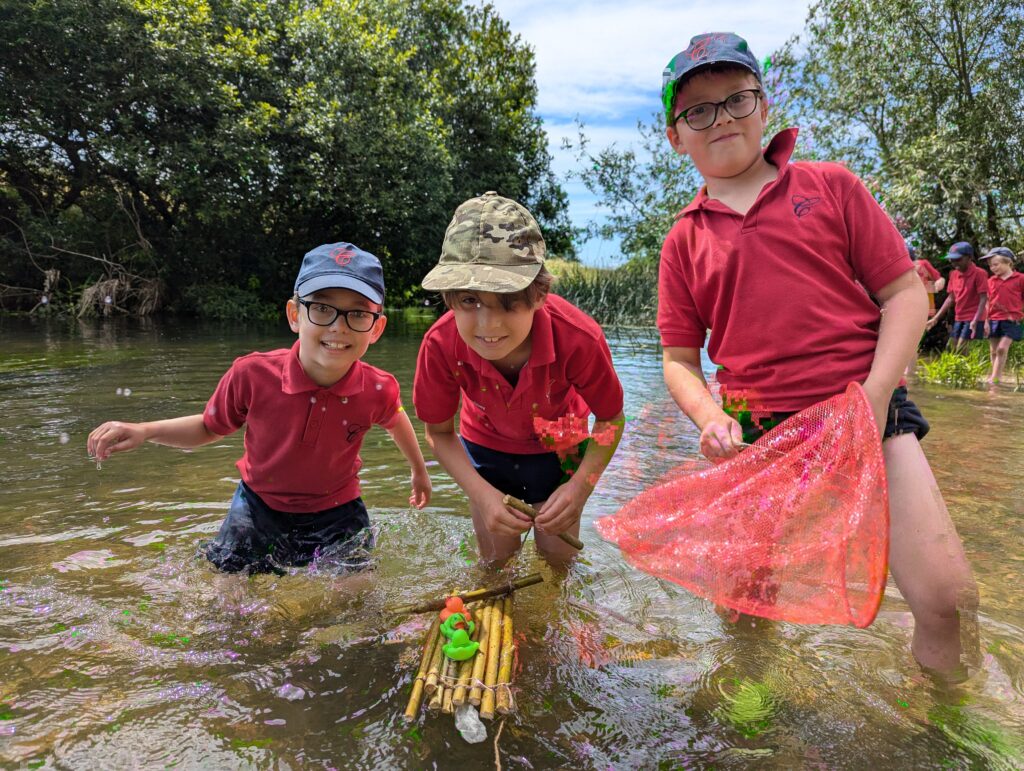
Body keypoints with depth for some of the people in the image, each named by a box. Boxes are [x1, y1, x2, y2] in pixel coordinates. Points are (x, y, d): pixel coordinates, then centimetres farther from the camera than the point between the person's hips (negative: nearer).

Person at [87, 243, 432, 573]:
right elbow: (210, 427, -4)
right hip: (259, 512, 0)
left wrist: (419, 470, 19)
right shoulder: (252, 374, -25)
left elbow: (394, 420, 4)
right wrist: (146, 431, -20)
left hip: (336, 517, 0)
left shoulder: (377, 391, -23)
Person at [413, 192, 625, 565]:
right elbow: (439, 432, -15)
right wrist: (481, 494, -27)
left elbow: (611, 419, -18)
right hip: (486, 446, 1)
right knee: (496, 567, 12)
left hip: (558, 448, -1)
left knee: (557, 562, 9)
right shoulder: (440, 345, -33)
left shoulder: (579, 339, -38)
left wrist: (581, 485, -32)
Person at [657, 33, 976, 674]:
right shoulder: (684, 239, 8)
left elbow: (905, 291, 4)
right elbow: (680, 359, 9)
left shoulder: (831, 186, 6)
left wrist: (874, 395, -9)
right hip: (754, 434, 1)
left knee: (948, 598, -12)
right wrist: (710, 418, -11)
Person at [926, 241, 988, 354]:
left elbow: (983, 299, -15)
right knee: (951, 349, 8)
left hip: (973, 319, -8)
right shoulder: (954, 274, 8)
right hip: (959, 319, 8)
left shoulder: (979, 273, -12)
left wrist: (975, 321, -24)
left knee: (960, 353, -14)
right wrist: (936, 318, 10)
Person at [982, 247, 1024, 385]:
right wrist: (986, 321, 6)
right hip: (994, 320, 4)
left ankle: (994, 378, -10)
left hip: (1011, 320, -4)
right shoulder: (991, 280, 7)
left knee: (1002, 348, -13)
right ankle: (996, 377, 18)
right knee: (993, 351, 7)